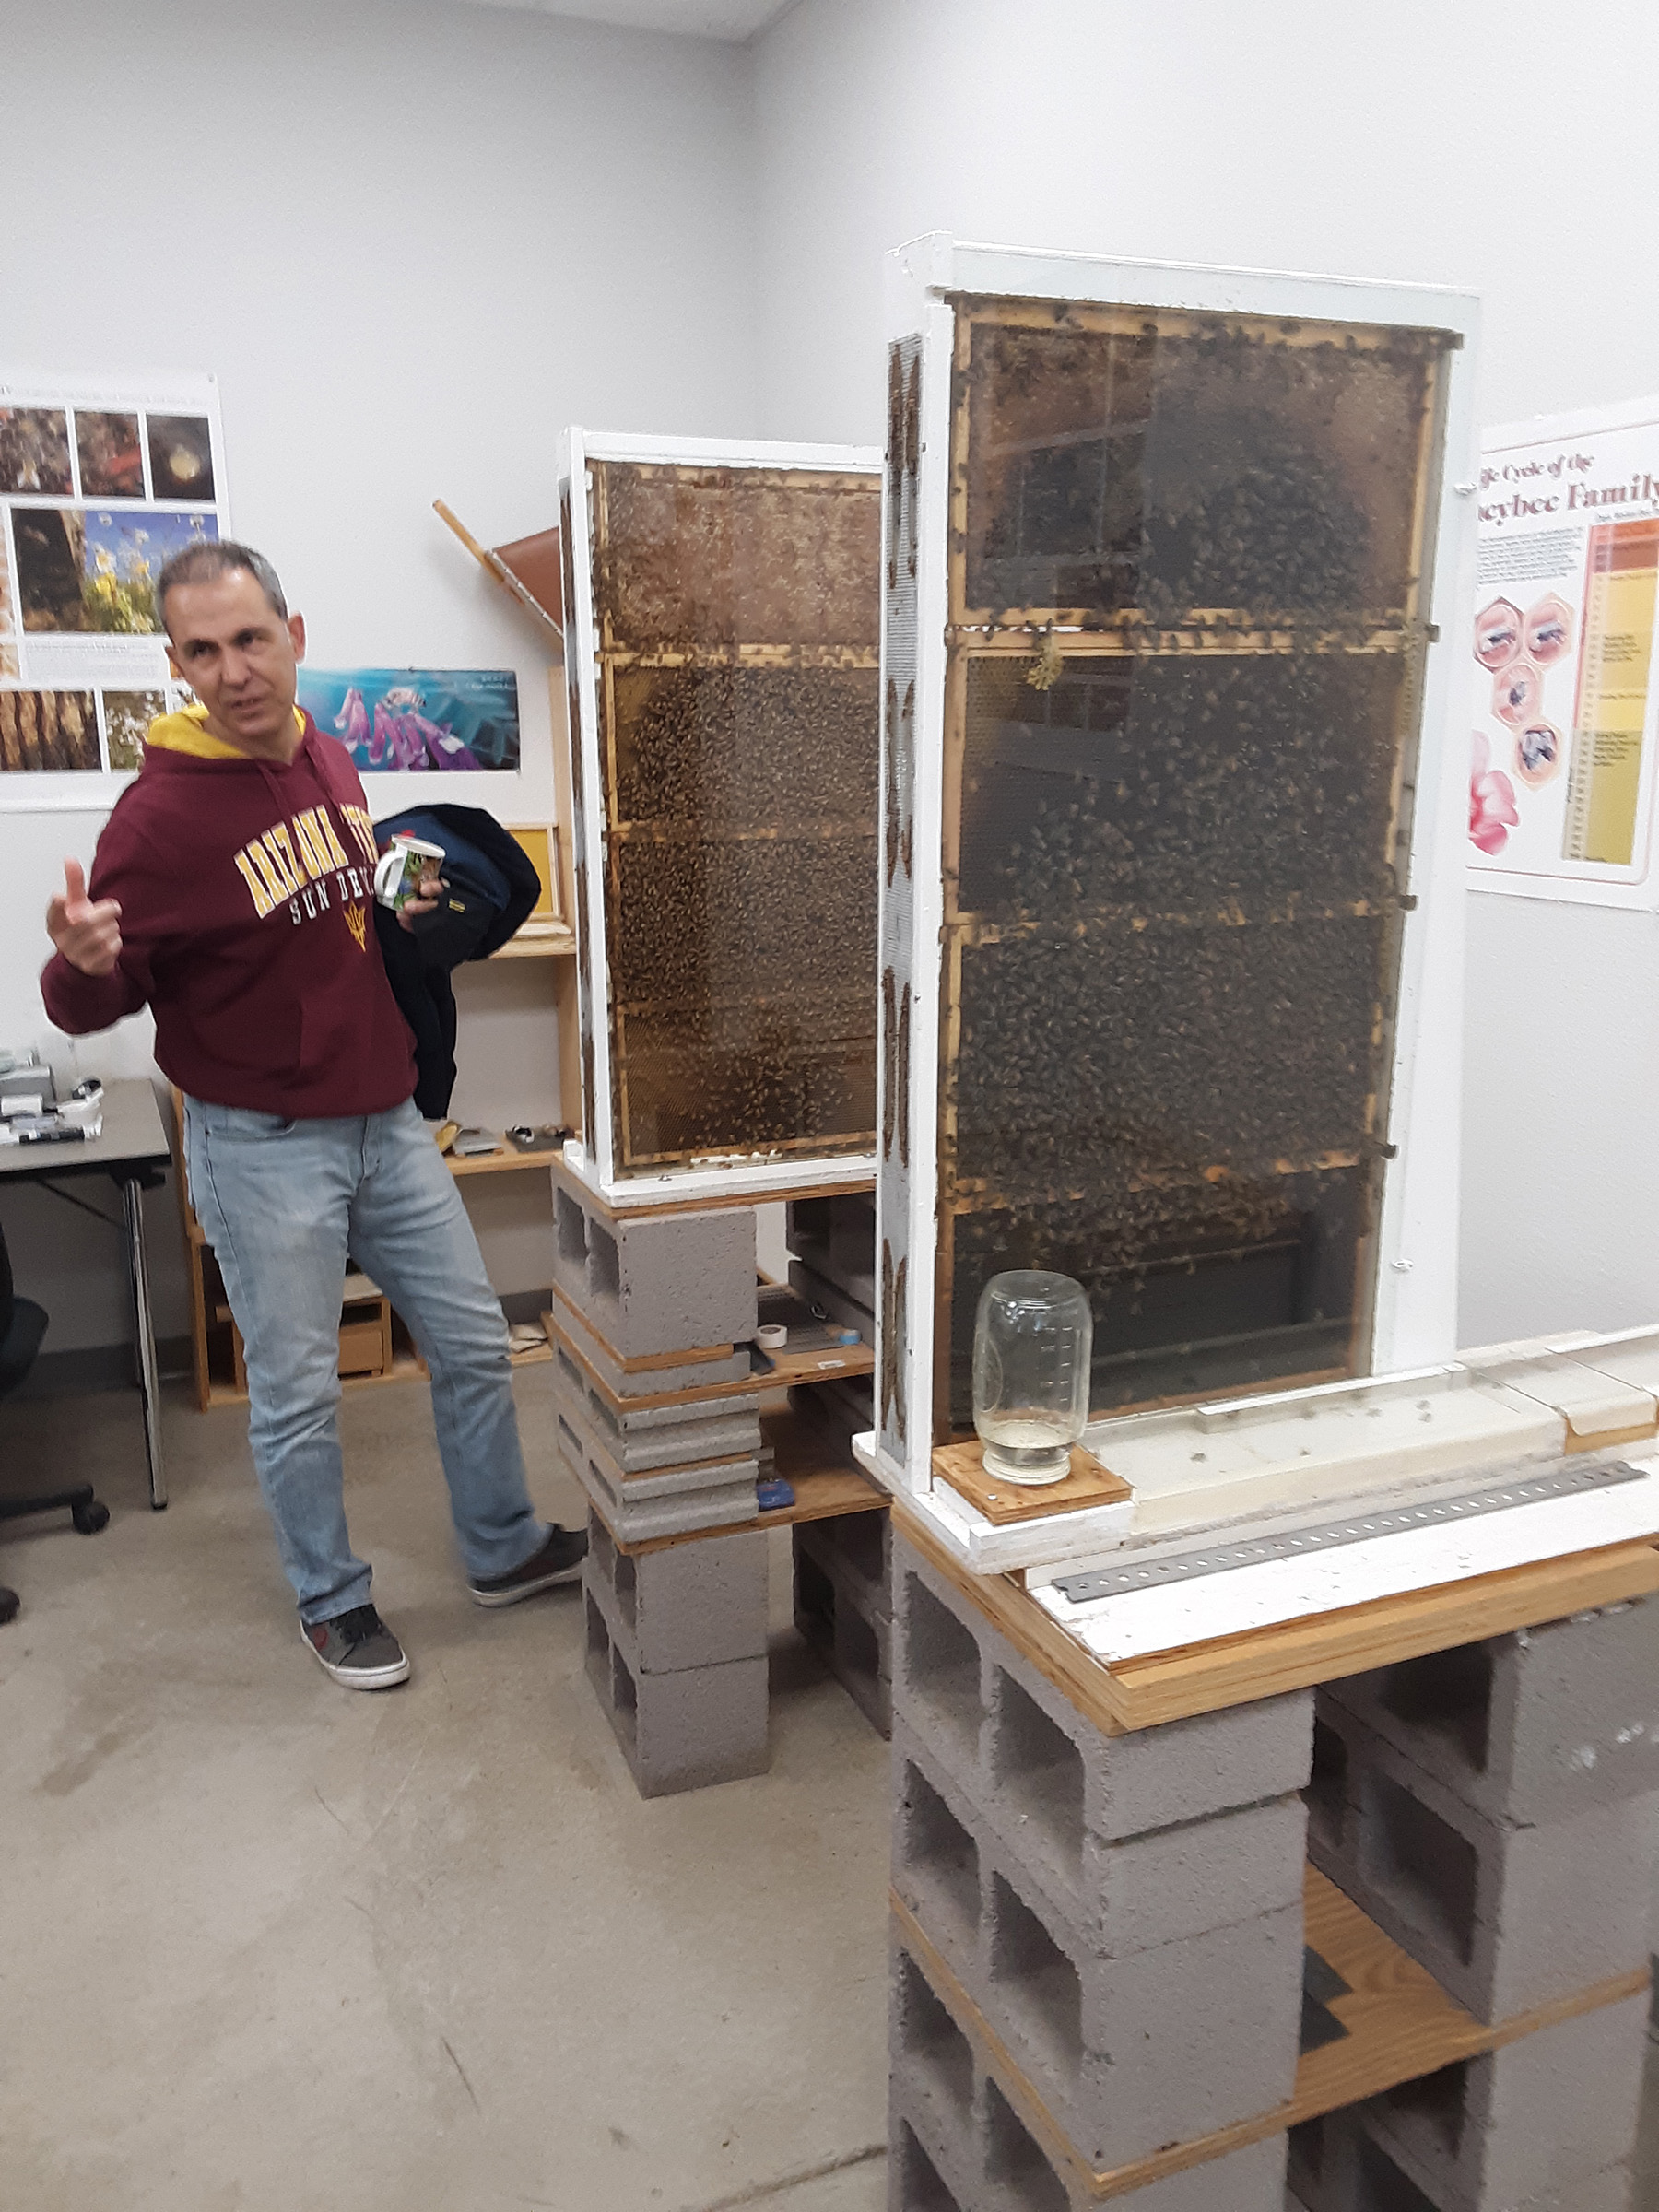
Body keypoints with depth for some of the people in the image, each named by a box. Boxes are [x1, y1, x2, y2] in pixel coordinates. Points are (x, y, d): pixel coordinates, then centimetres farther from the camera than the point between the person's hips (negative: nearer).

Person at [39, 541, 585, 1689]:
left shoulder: (331, 761, 3)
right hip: (264, 1147, -6)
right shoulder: (161, 812, -18)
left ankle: (506, 1550, 35)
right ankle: (333, 1601, 30)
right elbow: (89, 1007, -13)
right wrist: (84, 962, -34)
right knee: (297, 1392, 7)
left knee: (474, 1342, 15)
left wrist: (401, 902, 3)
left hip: (388, 1121, 7)